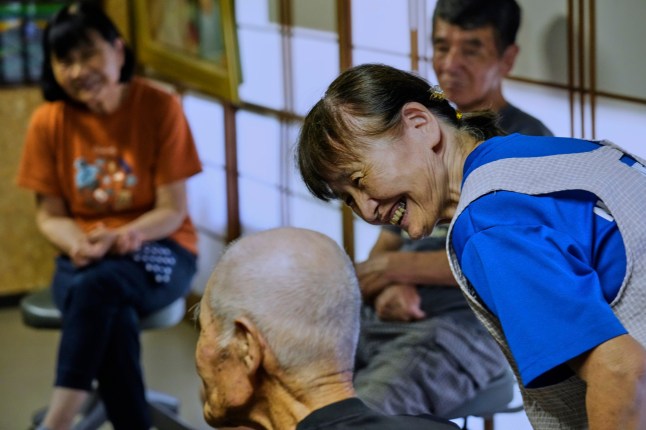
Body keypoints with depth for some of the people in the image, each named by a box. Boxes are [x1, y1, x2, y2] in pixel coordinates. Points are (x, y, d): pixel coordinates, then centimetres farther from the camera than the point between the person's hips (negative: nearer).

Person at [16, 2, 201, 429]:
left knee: (97, 286, -37)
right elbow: (50, 215, 3)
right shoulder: (48, 122, -2)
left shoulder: (160, 107, -9)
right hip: (84, 258, 2)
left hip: (158, 249, -2)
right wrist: (78, 244, -20)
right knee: (111, 314, -35)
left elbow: (173, 211, -8)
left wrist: (120, 238, -26)